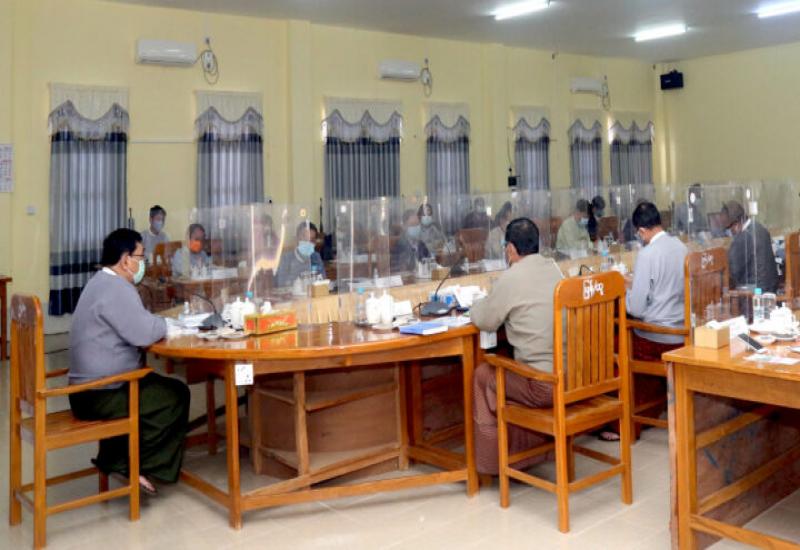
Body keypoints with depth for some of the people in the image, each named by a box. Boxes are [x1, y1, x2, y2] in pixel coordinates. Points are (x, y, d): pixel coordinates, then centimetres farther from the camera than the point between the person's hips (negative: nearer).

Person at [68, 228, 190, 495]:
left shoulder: (103, 282, 15)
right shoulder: (117, 288, -20)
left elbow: (134, 325, 19)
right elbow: (143, 334, -28)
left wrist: (158, 323, 2)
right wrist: (168, 323, -8)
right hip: (100, 394, -10)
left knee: (162, 388, 18)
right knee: (176, 395, -4)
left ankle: (116, 458, 18)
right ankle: (136, 466, 5)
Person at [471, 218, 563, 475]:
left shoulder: (511, 278, -12)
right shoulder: (554, 269, 9)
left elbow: (484, 321, -1)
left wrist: (479, 305, 20)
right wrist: (496, 302, 28)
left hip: (544, 385, -7)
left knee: (482, 374, 14)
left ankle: (492, 460, 23)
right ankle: (529, 449, 36)